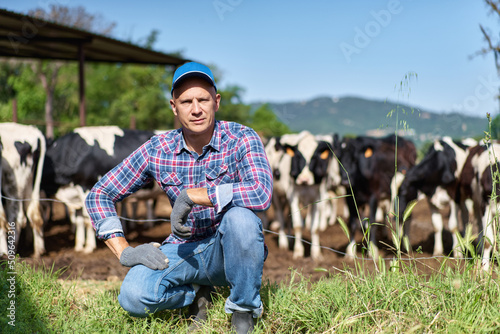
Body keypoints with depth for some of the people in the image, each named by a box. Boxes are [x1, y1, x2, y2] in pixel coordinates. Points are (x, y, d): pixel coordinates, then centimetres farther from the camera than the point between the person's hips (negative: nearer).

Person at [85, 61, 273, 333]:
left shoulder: (241, 139, -13)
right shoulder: (157, 151, -5)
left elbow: (261, 194, -33)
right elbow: (98, 196, 2)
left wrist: (191, 195, -28)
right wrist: (124, 251, -9)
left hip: (230, 251, -2)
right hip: (183, 250, 2)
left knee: (239, 217, -36)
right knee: (133, 296, -26)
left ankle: (244, 310, -11)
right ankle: (196, 293, 7)